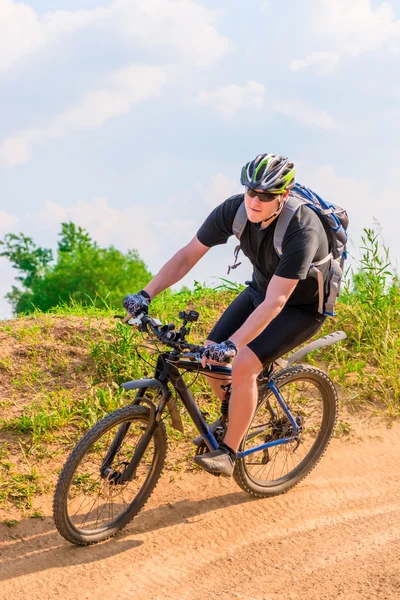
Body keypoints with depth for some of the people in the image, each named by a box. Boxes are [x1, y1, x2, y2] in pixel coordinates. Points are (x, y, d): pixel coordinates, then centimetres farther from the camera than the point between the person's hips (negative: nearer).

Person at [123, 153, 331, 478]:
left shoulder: (301, 231, -36)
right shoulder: (234, 209, -20)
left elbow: (274, 303, -40)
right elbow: (188, 255, -14)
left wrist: (232, 345, -50)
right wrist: (146, 294, -23)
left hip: (302, 307, -6)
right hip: (259, 288, 6)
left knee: (242, 364, -23)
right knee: (210, 356, -4)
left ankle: (228, 453, -6)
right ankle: (233, 419, 24)